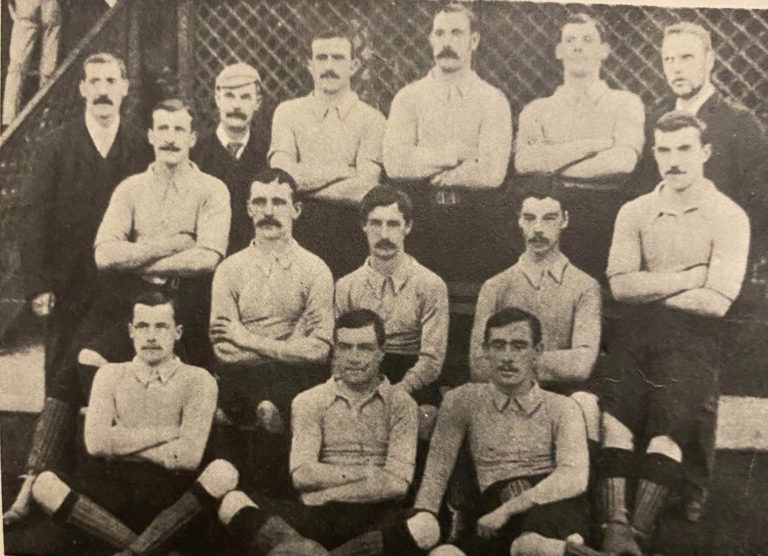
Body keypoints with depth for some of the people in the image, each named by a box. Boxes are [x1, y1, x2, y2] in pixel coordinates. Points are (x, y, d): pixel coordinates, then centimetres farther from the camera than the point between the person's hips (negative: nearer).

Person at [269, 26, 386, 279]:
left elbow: (362, 191, -5)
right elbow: (282, 175, -1)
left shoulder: (371, 119, 7)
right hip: (299, 227, 1)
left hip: (349, 228, 0)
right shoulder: (288, 112, 13)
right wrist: (343, 170, -3)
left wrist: (307, 183, -2)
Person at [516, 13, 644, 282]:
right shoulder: (536, 110, 14)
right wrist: (594, 144, -5)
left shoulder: (625, 103, 11)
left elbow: (624, 160, -6)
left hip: (605, 216, 0)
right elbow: (524, 161, -4)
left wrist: (552, 164, -3)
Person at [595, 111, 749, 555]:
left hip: (692, 335, -2)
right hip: (636, 332, 2)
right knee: (615, 413, -21)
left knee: (671, 420, -24)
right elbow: (621, 285, 0)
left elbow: (716, 301, -7)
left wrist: (649, 290, 0)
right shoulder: (635, 213, 14)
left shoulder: (729, 217, 4)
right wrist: (688, 277, -5)